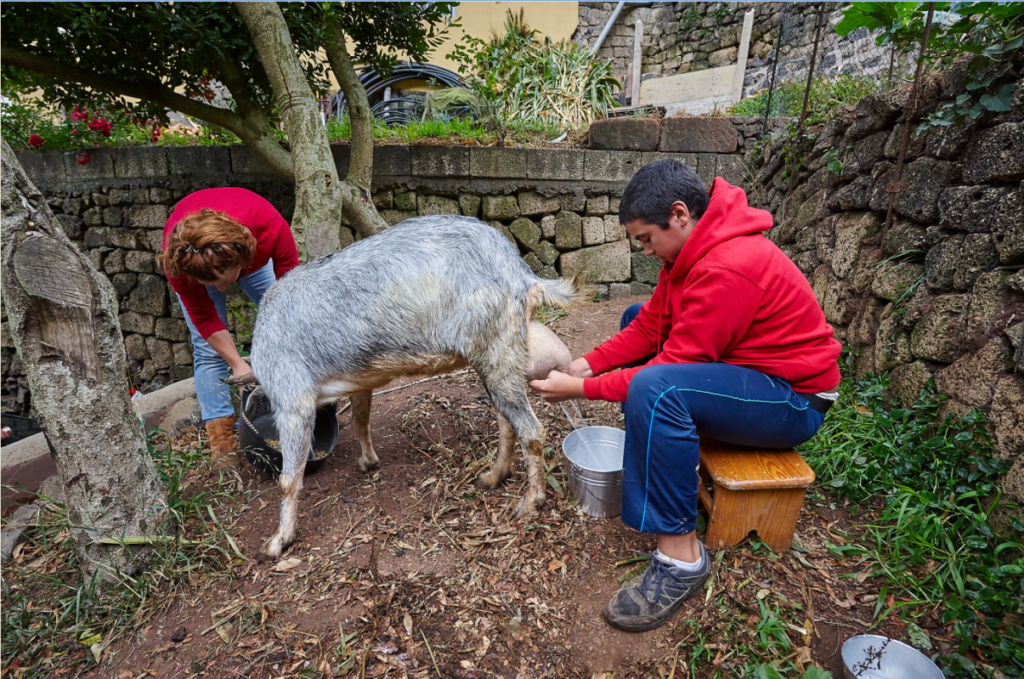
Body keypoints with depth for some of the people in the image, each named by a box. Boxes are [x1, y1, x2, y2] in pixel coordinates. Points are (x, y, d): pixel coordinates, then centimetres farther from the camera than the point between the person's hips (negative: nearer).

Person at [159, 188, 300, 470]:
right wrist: (238, 364, -23)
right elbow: (204, 319, -22)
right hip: (194, 263, -1)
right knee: (208, 349, -13)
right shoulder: (176, 259, -39)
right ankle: (222, 440, -6)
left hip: (251, 253, 1)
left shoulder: (270, 227, -44)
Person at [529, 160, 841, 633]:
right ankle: (650, 460, 15)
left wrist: (580, 390, -21)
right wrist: (587, 364, -8)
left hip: (793, 401, -10)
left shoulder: (728, 269, -29)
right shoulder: (694, 249, 2)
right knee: (633, 315, 15)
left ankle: (681, 557, -21)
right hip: (742, 363, 10)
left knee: (653, 389, -36)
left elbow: (672, 366, -28)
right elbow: (650, 326, 4)